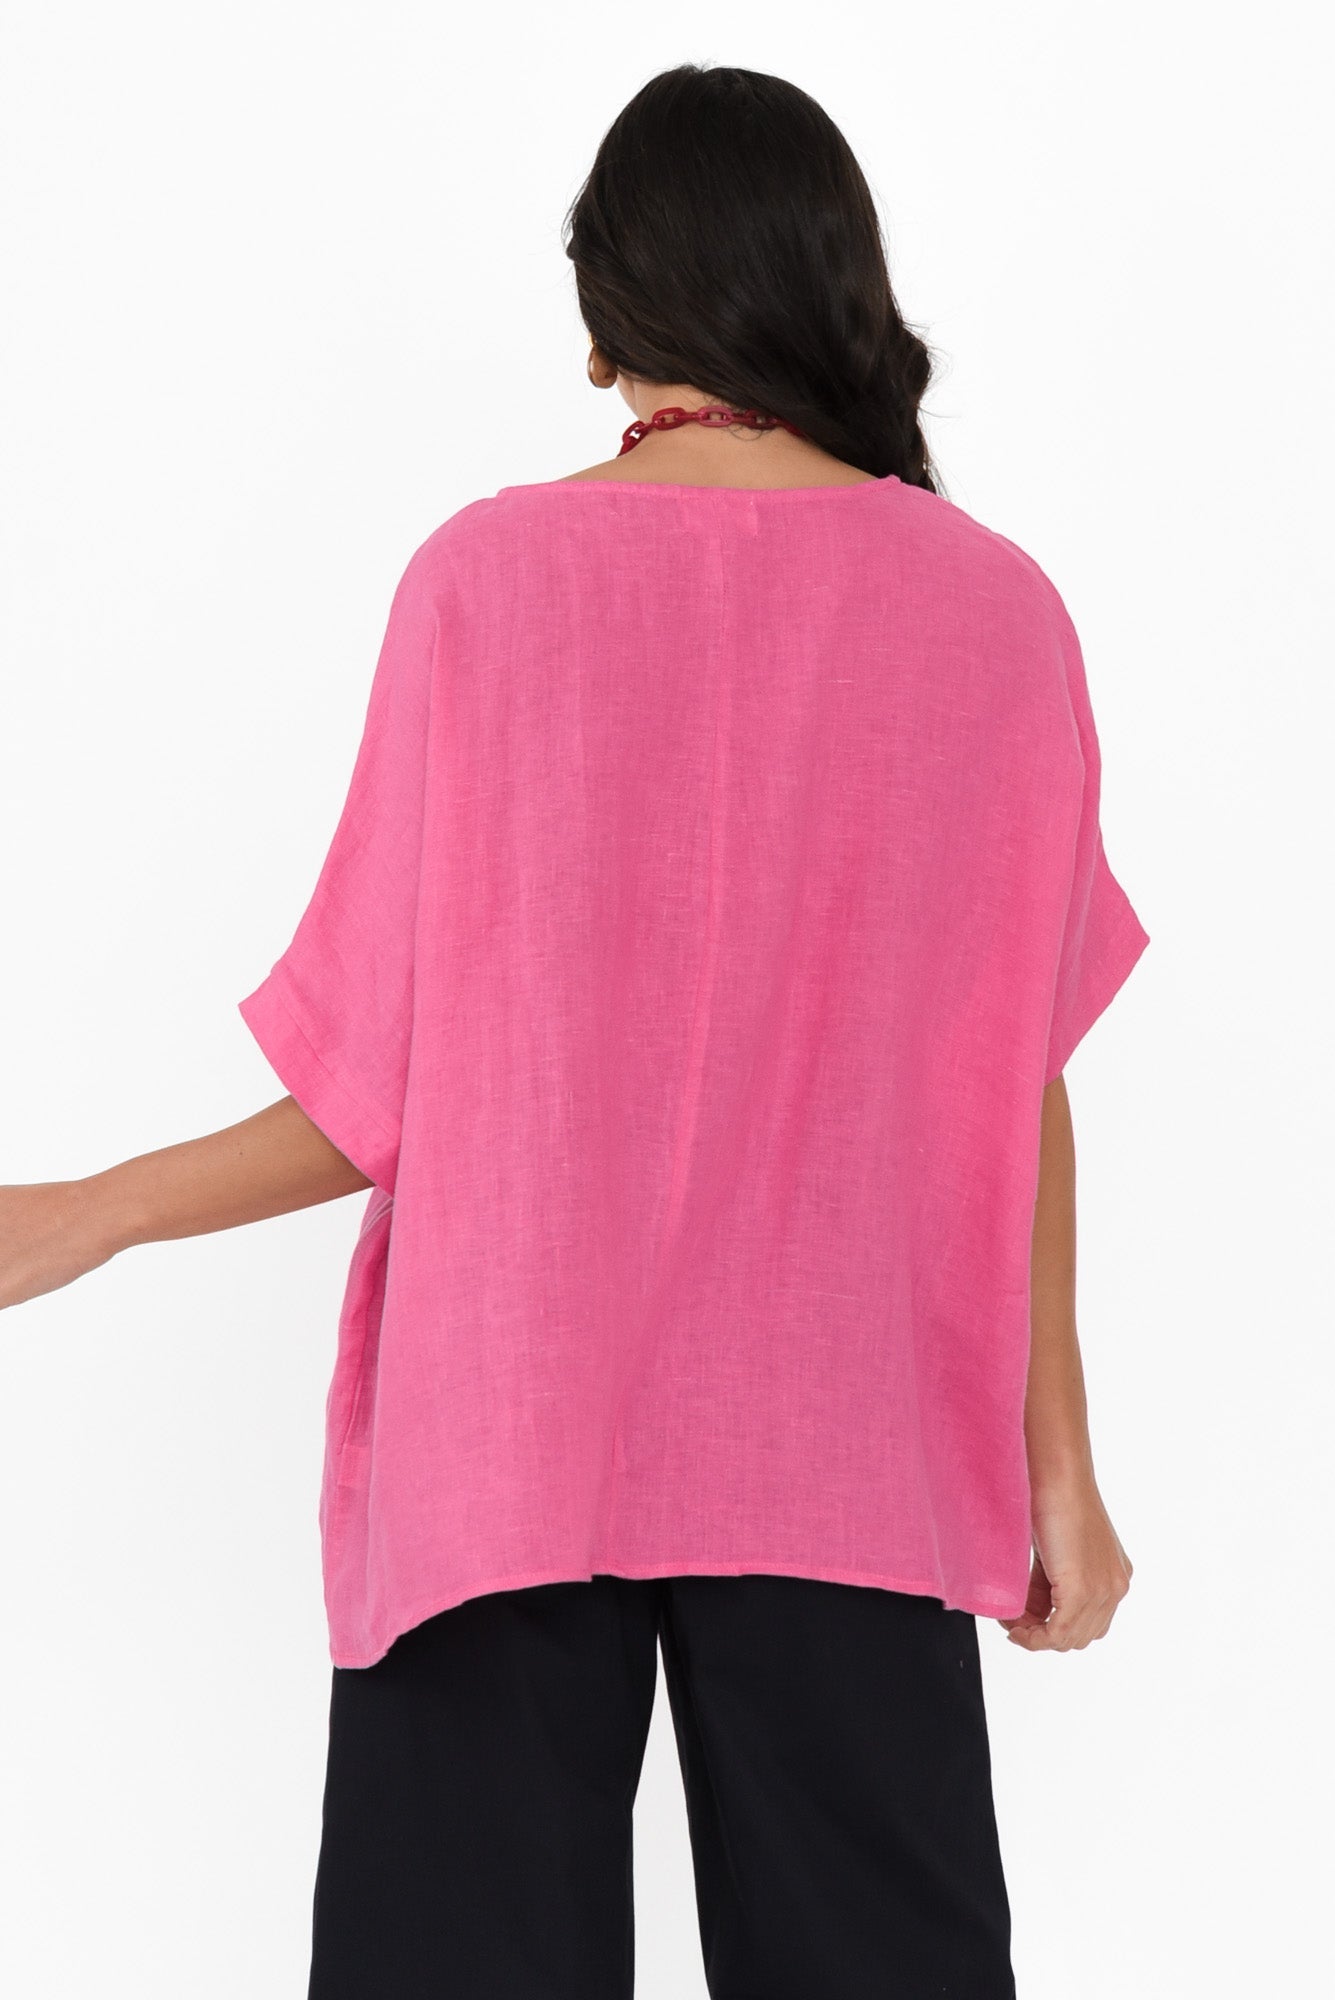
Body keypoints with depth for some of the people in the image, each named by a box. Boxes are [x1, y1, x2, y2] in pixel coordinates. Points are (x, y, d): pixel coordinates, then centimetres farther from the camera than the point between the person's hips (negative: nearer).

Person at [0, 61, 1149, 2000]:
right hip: (850, 1456, 2)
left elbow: (389, 1092, -6)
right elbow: (1019, 1083, 0)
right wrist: (1059, 1456, 10)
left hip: (508, 1446, -1)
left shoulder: (490, 576, -6)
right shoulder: (994, 611, -2)